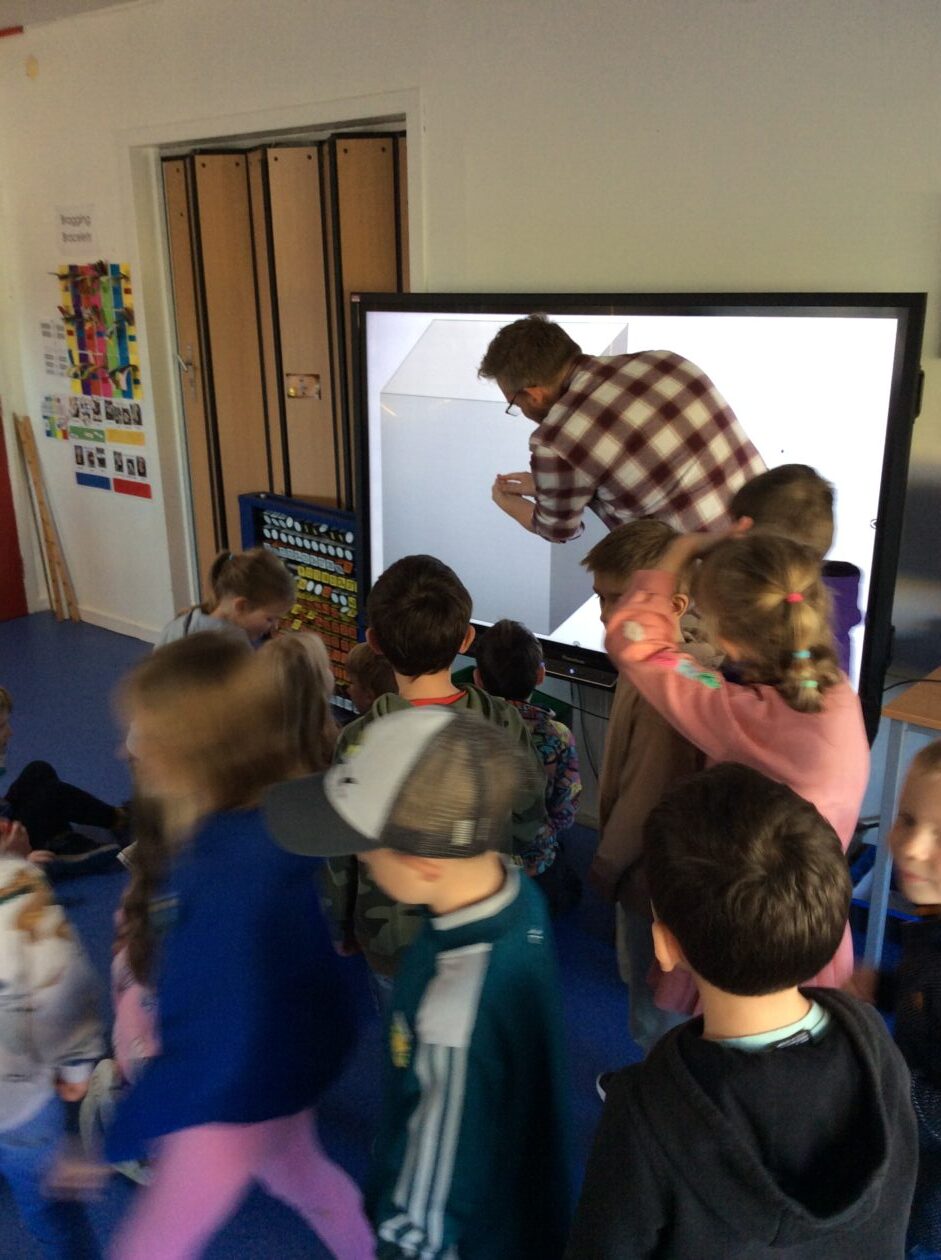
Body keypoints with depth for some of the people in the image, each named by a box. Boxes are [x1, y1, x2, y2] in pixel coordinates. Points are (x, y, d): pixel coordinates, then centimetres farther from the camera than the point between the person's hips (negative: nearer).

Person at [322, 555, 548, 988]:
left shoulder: (359, 746, -27)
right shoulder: (503, 724, -20)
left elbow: (339, 857, -14)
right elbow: (529, 825, -6)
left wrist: (342, 929, 4)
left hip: (396, 940, -2)